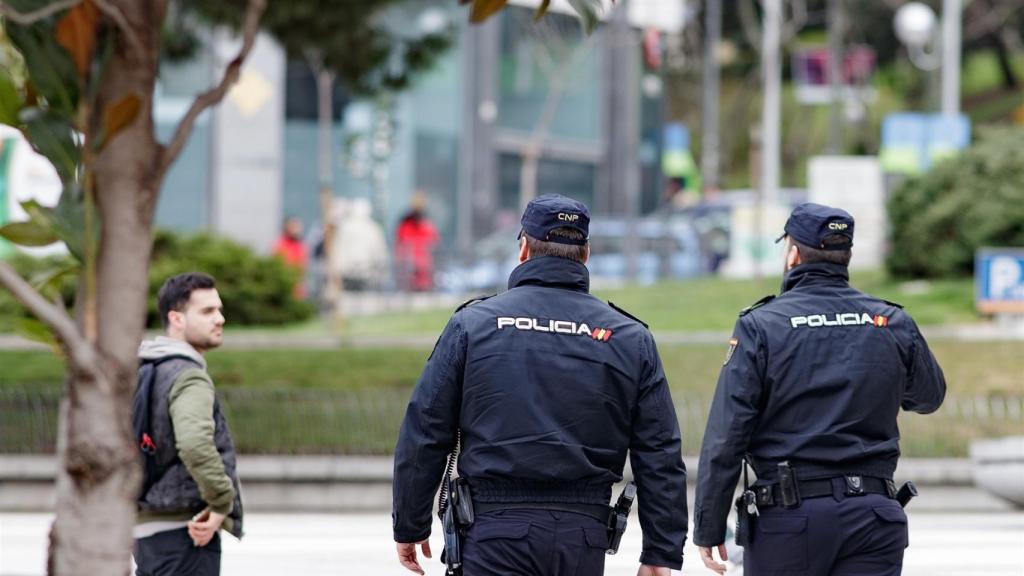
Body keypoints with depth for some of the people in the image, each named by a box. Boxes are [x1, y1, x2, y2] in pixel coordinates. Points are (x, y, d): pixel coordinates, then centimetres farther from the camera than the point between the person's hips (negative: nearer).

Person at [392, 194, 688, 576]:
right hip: (584, 538, 2)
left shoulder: (473, 323, 2)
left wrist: (410, 528, 12)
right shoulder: (629, 337, 7)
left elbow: (424, 434, 3)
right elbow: (660, 456, 6)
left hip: (496, 533, -2)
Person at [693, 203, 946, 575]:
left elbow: (725, 436, -8)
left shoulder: (760, 326, -4)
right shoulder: (894, 325, 5)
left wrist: (708, 528, -3)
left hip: (787, 516, -2)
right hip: (872, 515, 2)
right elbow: (930, 397, 24)